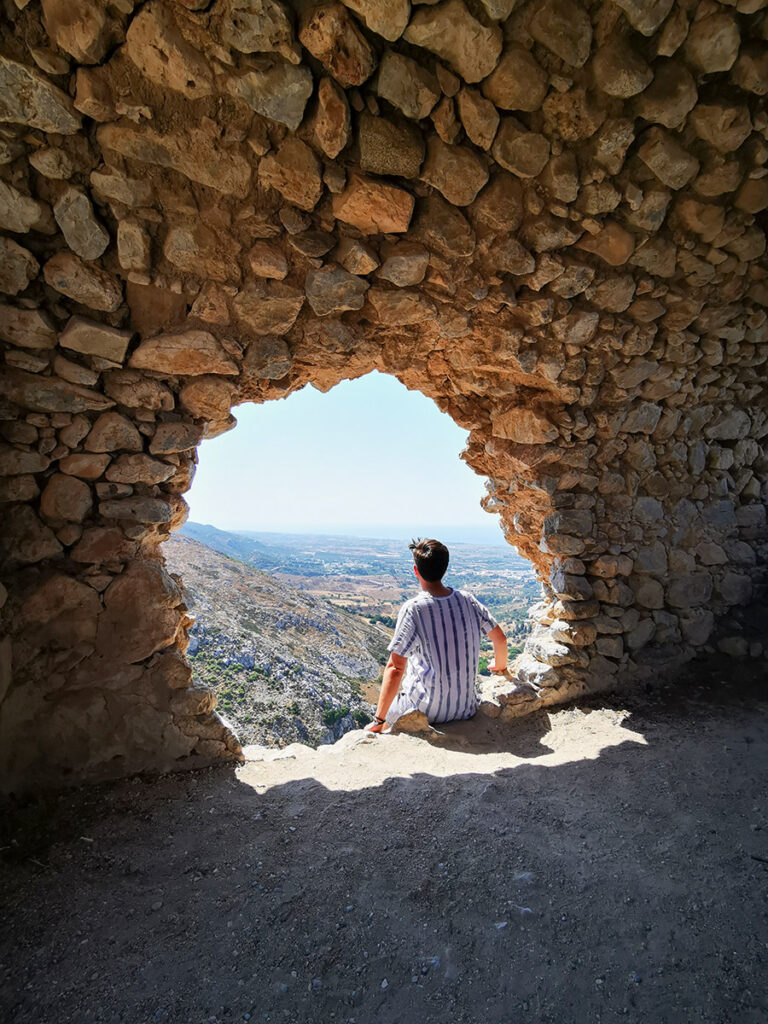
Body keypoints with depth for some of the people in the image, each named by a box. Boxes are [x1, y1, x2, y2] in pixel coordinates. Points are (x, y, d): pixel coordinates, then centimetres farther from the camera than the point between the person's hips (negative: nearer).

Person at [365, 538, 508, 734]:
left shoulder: (413, 609, -21)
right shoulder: (467, 599, -6)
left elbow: (395, 668, -23)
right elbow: (500, 638, 6)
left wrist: (378, 721, -14)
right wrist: (500, 666, 27)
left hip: (426, 712, -4)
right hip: (466, 709, 4)